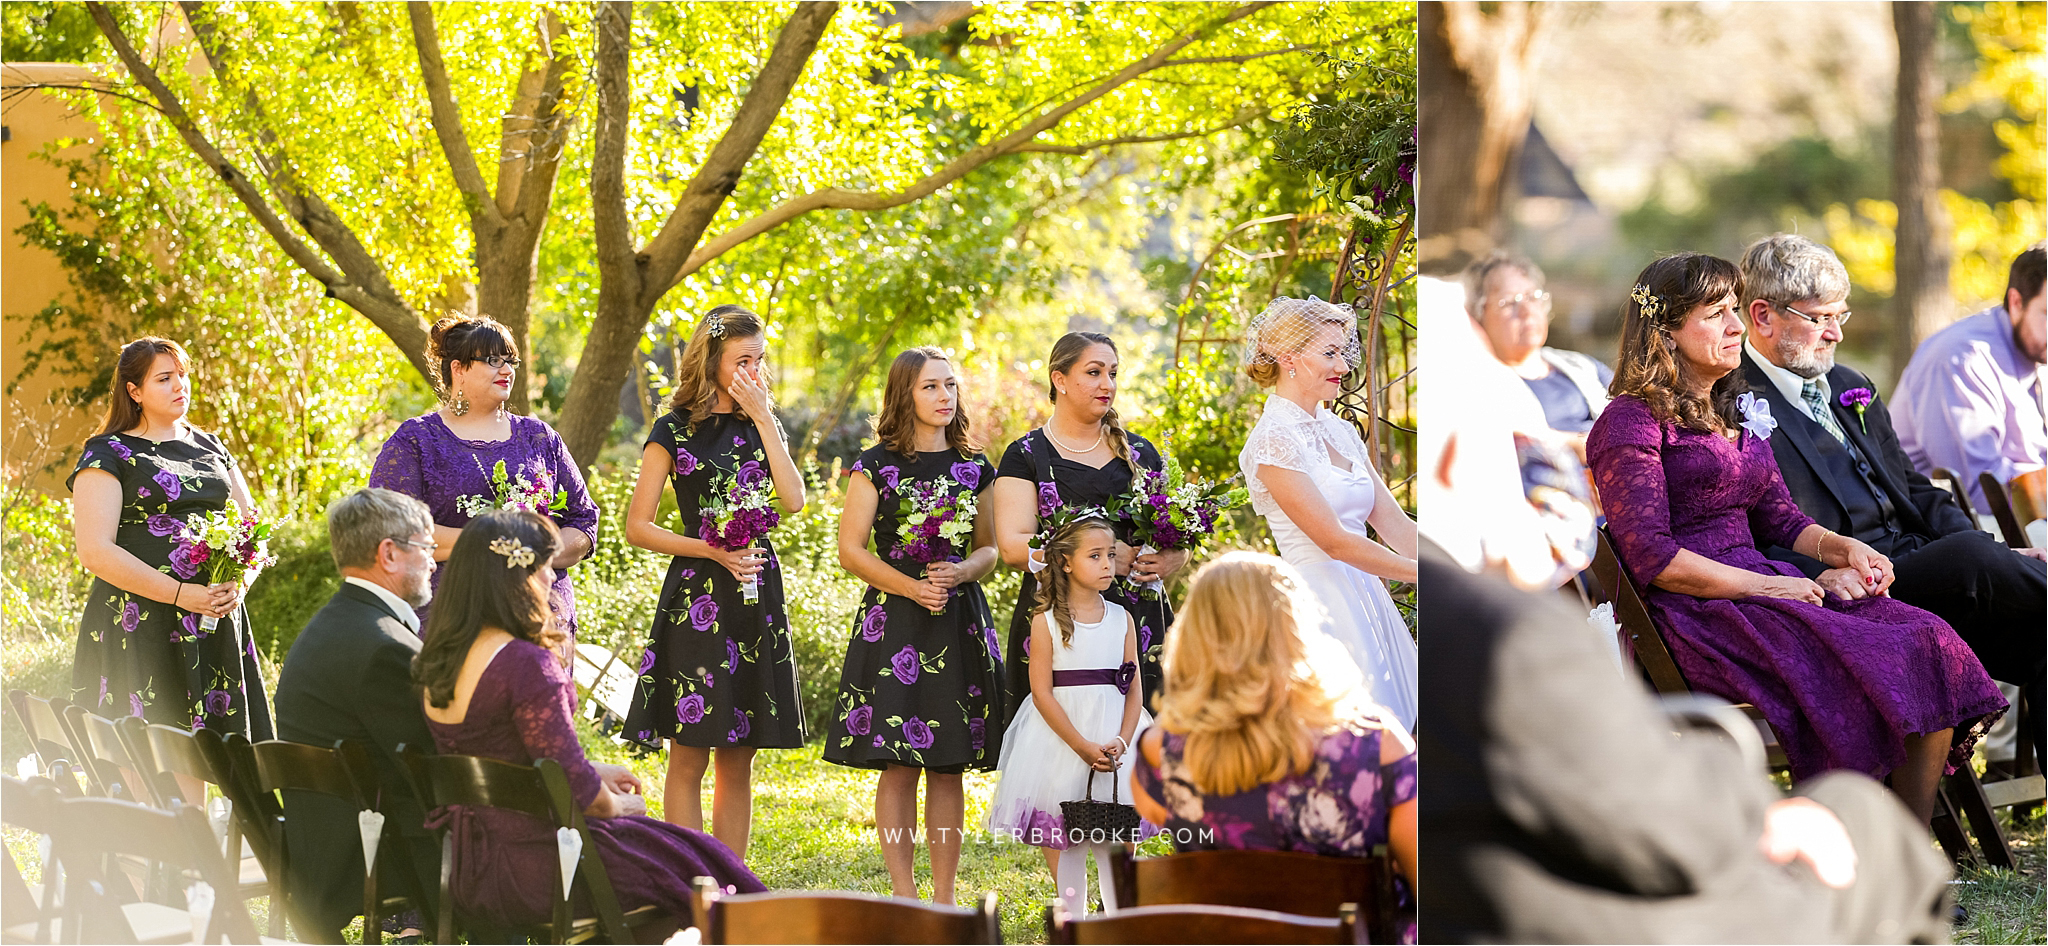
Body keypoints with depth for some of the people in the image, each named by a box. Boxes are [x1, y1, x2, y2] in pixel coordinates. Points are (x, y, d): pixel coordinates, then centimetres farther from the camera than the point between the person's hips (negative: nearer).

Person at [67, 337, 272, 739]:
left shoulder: (209, 447, 17)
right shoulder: (108, 454, -1)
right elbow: (95, 551, -11)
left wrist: (239, 584, -3)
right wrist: (181, 595, -16)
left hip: (217, 627, 5)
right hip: (139, 627, -5)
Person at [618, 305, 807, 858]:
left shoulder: (763, 426, 13)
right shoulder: (675, 430, -1)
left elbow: (793, 500, -4)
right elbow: (638, 527, -3)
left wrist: (764, 420, -5)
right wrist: (712, 551, -12)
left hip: (757, 599, 5)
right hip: (696, 599, -5)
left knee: (739, 761, 6)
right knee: (689, 759, -4)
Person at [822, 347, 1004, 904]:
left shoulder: (974, 468, 12)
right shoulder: (877, 466, 1)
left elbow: (990, 549, 15)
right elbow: (851, 549, -2)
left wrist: (961, 572, -7)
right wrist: (910, 586, -14)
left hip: (959, 621, 3)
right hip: (893, 622, -3)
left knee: (948, 766, 2)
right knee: (899, 764, -6)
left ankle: (943, 896, 7)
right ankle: (903, 895, 0)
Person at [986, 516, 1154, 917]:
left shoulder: (1121, 619, 6)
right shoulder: (1047, 621, -5)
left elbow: (1134, 689, 4)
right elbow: (1042, 692, -10)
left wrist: (1121, 742, -12)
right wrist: (1082, 746, -16)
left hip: (1113, 735, 2)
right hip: (1059, 733, -2)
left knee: (1116, 838, 1)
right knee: (1063, 839, 1)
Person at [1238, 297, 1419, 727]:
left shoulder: (1340, 432, 14)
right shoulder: (1274, 441, -12)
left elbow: (1393, 523, 9)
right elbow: (1334, 541, -16)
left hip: (1366, 601, 8)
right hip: (1318, 606, -8)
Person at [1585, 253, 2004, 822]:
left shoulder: (1736, 412, 22)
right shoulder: (1632, 422, -4)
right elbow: (1650, 556, -13)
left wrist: (1842, 548, 3)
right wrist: (1763, 586, -15)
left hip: (1760, 586, 8)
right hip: (1694, 616, -8)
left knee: (1929, 643, -16)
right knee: (1876, 666, -28)